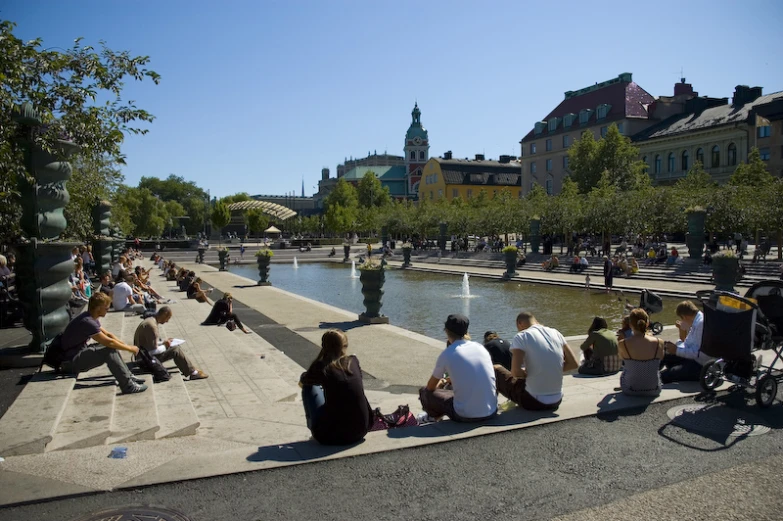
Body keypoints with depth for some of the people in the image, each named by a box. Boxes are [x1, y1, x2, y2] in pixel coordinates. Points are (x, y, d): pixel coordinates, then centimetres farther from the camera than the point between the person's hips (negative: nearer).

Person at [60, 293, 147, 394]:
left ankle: (128, 376, 14)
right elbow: (109, 342, -23)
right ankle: (128, 385, -20)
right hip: (70, 362, -10)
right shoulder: (87, 322, -25)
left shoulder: (92, 318, 6)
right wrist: (130, 349, -12)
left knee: (112, 347, 9)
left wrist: (127, 346, 6)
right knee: (110, 351, -23)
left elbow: (108, 335, 14)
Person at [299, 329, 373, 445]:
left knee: (309, 387, 13)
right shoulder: (354, 361, 0)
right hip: (360, 432, 4)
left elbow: (303, 381, 11)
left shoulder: (321, 367, -10)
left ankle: (312, 426, 26)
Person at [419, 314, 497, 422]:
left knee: (424, 392, 13)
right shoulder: (480, 347, 6)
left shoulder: (446, 354, -8)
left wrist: (440, 383, 30)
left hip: (465, 416, -5)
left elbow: (430, 387, 7)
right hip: (491, 412, 5)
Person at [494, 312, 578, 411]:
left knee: (496, 369, 17)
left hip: (534, 402, -6)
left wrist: (525, 373, 0)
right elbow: (573, 364, 7)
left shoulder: (521, 337, -12)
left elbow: (515, 372, -22)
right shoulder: (555, 333, 4)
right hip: (557, 401, 6)